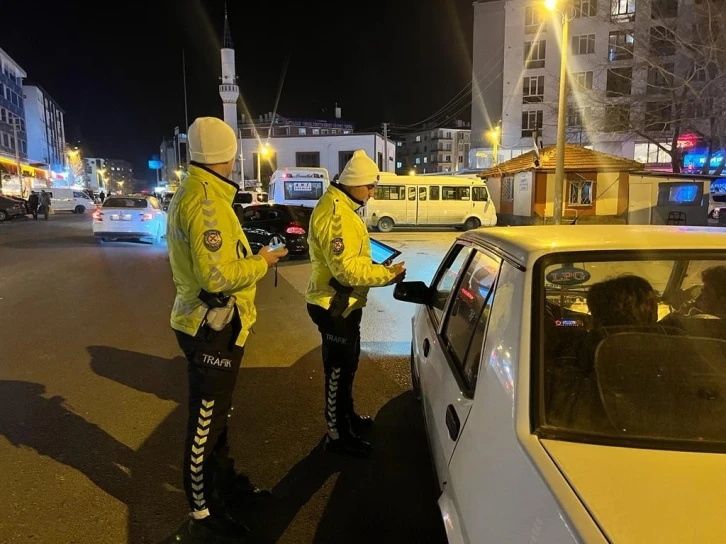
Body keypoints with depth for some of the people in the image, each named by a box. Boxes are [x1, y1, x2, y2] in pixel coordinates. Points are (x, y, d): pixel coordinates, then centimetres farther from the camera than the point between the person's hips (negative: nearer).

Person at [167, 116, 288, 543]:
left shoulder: (192, 194, 11)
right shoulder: (206, 201, -23)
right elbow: (218, 276, -28)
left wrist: (251, 257, 8)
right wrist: (261, 262, -13)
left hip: (209, 322, 11)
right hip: (213, 327, -11)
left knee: (217, 413, 22)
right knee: (206, 421, 4)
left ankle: (226, 482, 41)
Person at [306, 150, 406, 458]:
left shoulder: (342, 207, 12)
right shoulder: (335, 213, -23)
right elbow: (346, 268, -29)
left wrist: (381, 270, 5)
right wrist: (386, 275, -20)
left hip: (342, 303, 11)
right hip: (334, 306, -11)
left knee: (347, 365, 23)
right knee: (339, 370, 2)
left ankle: (346, 417, 41)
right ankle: (338, 436, 18)